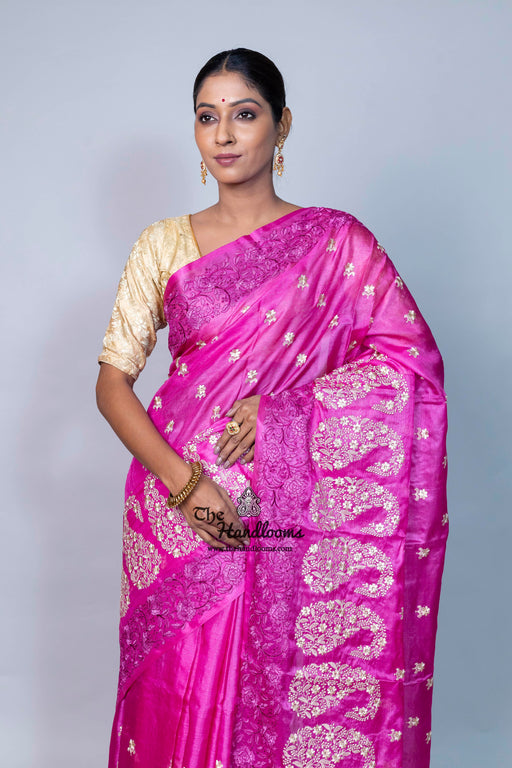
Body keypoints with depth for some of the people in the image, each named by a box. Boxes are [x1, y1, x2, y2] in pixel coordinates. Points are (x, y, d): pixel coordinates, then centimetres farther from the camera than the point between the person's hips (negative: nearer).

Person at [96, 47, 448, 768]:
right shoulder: (164, 244, 5)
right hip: (179, 509, 2)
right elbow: (112, 381, 2)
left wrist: (281, 406, -16)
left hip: (290, 522, -1)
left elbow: (413, 358, -7)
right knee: (181, 698, 10)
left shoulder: (336, 241, 1)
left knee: (286, 699, 7)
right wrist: (182, 481, -13)